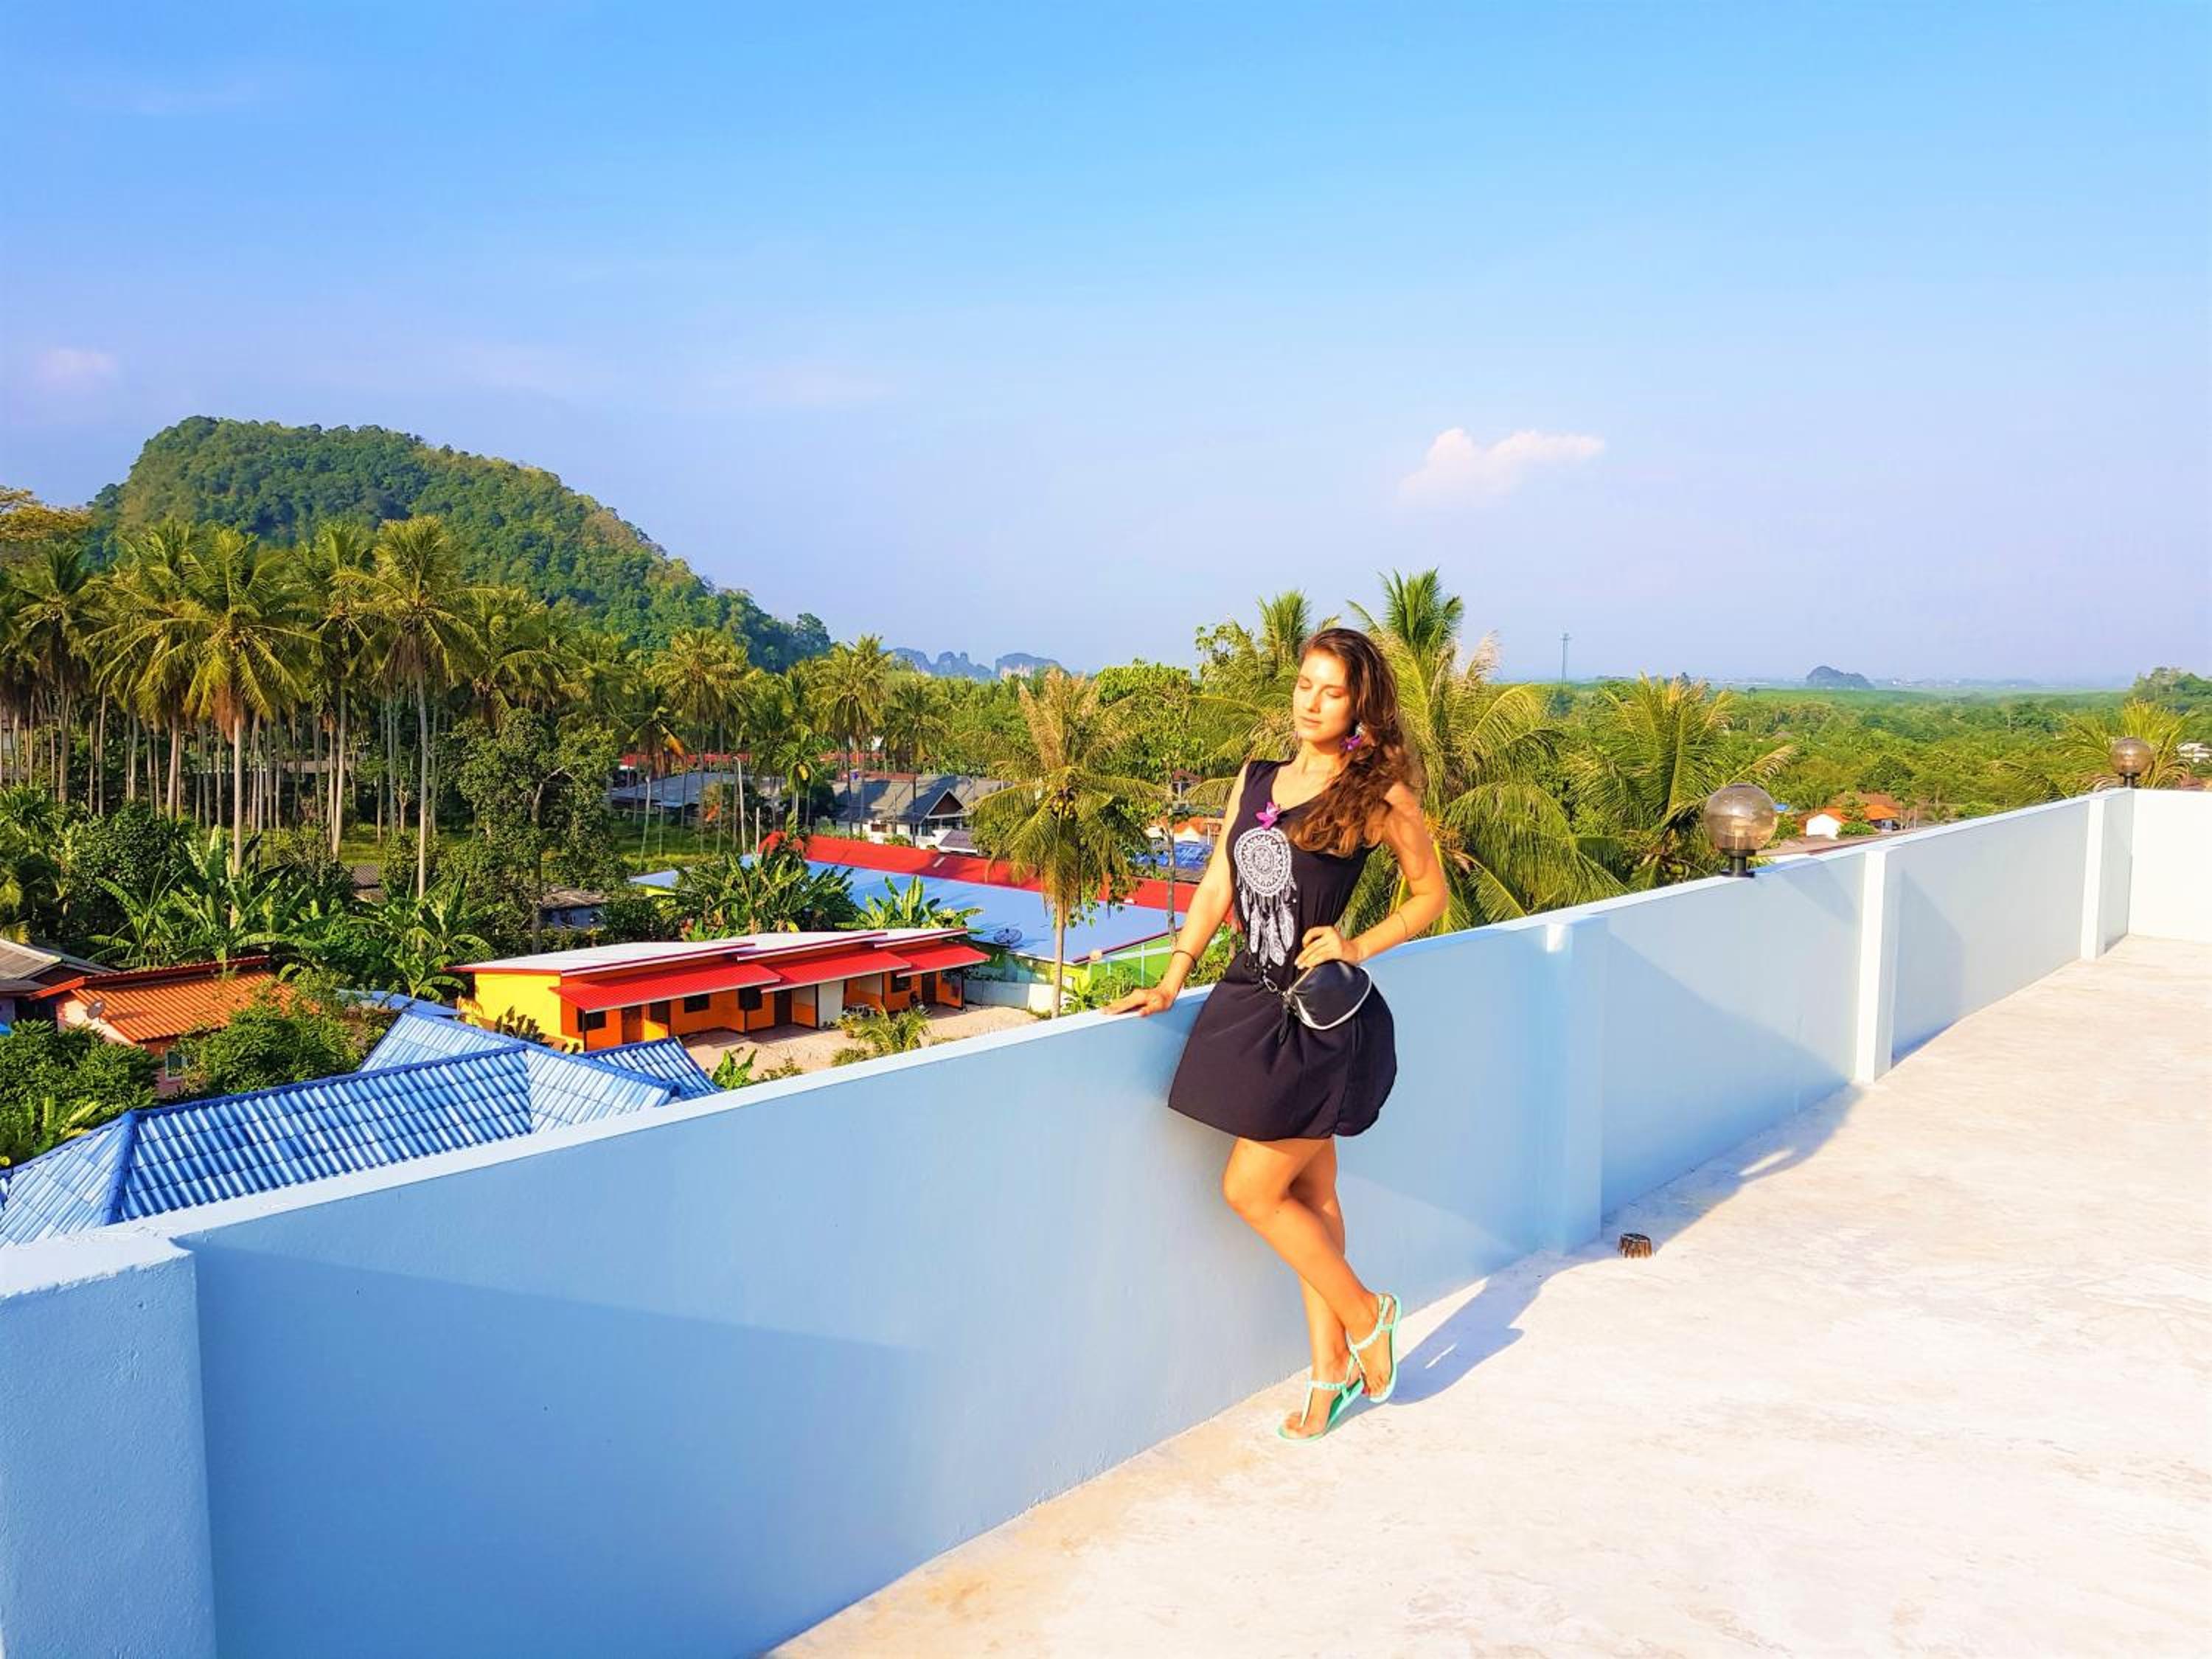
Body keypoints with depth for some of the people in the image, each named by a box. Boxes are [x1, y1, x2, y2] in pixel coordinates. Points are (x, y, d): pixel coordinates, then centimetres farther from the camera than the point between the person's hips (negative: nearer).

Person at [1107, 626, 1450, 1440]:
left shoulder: (1378, 793, -5)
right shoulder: (1256, 779, 10)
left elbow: (1430, 894, 3)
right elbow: (1217, 883, 10)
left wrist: (1357, 948, -10)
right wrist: (1171, 982, 4)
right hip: (1252, 1001, 6)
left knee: (1251, 1189, -4)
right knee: (1310, 1192, 13)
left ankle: (1365, 1316, 19)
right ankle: (1331, 1367, 26)